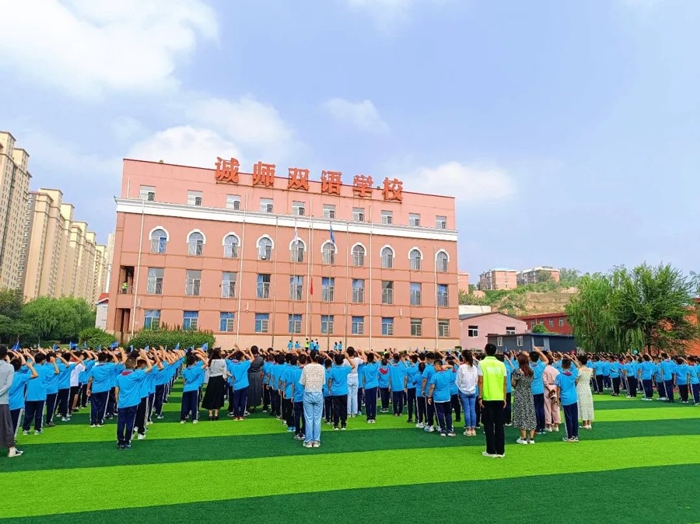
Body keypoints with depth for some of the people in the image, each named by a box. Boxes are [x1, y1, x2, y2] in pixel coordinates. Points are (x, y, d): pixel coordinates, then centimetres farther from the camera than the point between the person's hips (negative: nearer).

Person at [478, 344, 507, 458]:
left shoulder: (482, 364, -5)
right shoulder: (501, 364, 4)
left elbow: (480, 382, -8)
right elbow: (504, 383, 5)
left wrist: (480, 398, -4)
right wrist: (504, 398, 12)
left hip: (487, 398, -3)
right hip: (499, 398, 3)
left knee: (489, 425, 4)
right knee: (499, 425, 9)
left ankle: (491, 451, 6)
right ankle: (500, 451, 12)